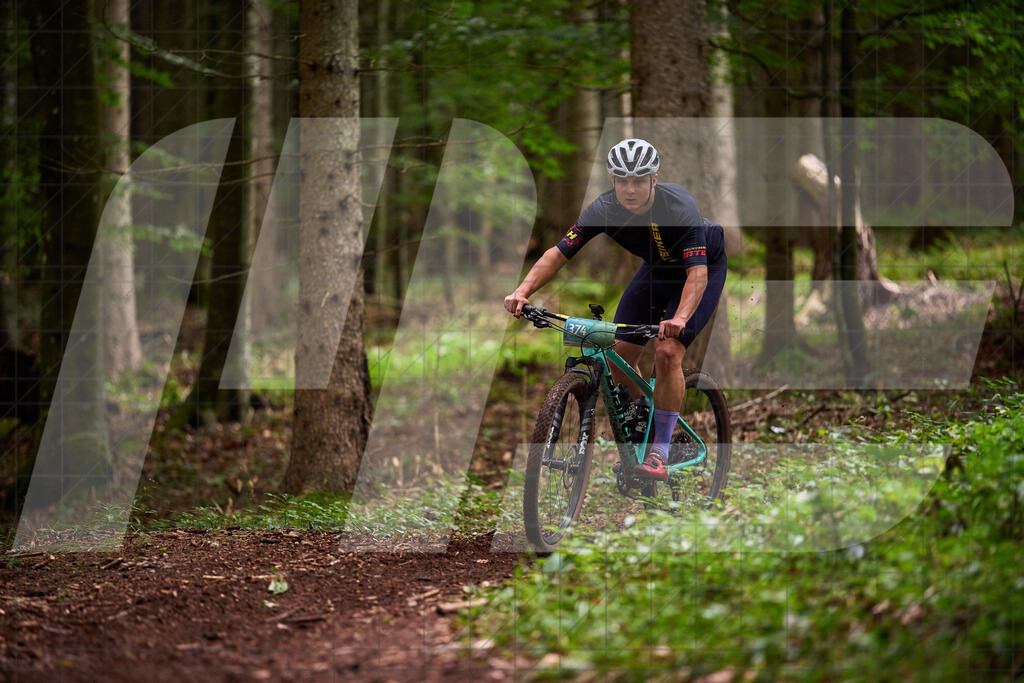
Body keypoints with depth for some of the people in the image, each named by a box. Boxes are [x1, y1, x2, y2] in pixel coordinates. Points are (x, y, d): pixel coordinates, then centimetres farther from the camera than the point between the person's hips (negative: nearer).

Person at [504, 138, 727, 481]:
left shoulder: (679, 208, -36)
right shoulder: (604, 210, -24)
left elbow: (698, 272, -42)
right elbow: (559, 253, -23)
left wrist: (679, 318, -59)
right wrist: (522, 291, -38)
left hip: (704, 266, -5)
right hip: (655, 269, 5)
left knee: (667, 352, -22)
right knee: (619, 356, -5)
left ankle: (660, 451, -13)